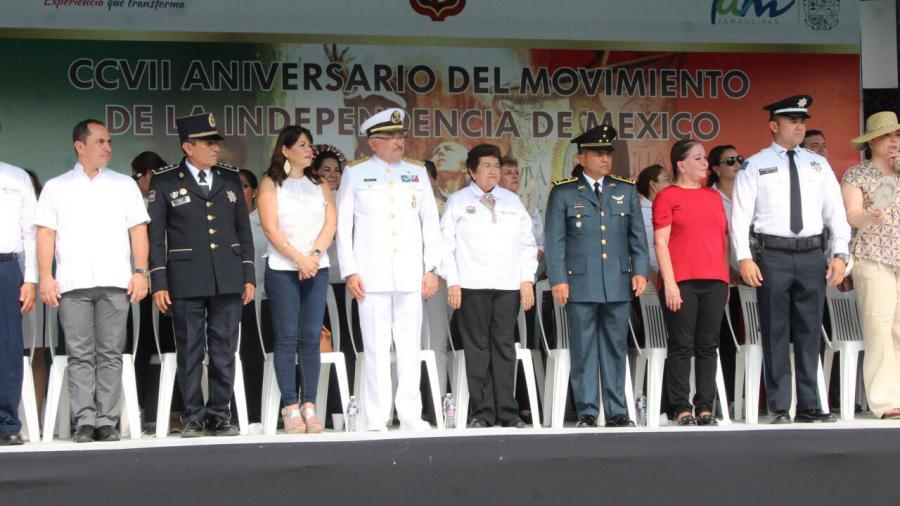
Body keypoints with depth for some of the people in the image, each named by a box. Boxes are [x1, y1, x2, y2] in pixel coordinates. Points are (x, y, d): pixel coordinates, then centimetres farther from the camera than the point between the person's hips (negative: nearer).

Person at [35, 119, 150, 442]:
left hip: (115, 282, 1)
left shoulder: (124, 185, 15)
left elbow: (138, 231, 10)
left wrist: (140, 272, 0)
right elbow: (46, 234, 6)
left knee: (110, 354, -2)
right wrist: (45, 277, -4)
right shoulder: (56, 188, 13)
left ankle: (107, 422, 0)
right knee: (80, 355, -3)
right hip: (72, 282, -1)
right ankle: (85, 422, -1)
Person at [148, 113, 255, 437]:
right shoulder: (165, 182, 2)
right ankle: (193, 419, 8)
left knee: (224, 352, 4)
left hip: (228, 280, 3)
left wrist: (249, 276, 9)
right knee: (190, 353, 1)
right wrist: (158, 283, -6)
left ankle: (219, 415, 12)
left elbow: (243, 228, 15)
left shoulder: (230, 178, 12)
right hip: (186, 282, -3)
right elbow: (155, 235, 1)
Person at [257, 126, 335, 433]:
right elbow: (270, 228, -5)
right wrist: (299, 258, -12)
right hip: (282, 269, -3)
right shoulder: (271, 183, 5)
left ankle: (309, 407, 1)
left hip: (316, 269, 3)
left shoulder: (319, 184, 16)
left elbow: (331, 223, 6)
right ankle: (291, 408, -5)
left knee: (311, 338, 0)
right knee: (286, 338, -5)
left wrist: (315, 254, -10)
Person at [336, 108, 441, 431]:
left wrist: (431, 268, 6)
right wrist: (349, 272, -3)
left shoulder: (417, 173, 14)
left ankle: (410, 416, 7)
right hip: (372, 276, -2)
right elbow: (343, 226, 5)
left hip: (410, 276, 2)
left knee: (409, 346, 2)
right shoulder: (355, 174, 6)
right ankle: (376, 419, 1)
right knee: (376, 347, -3)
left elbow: (430, 223, 14)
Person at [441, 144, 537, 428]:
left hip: (509, 287, 3)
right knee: (477, 348, -3)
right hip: (472, 287, -2)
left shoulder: (512, 201, 17)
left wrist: (527, 279, 7)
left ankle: (507, 412, 4)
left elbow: (528, 242, 16)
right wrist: (452, 282, -5)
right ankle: (482, 413, 1)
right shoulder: (458, 202, 8)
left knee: (505, 347, 1)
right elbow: (446, 243, 3)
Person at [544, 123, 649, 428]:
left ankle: (617, 412, 11)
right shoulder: (563, 192, 4)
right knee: (583, 349, -1)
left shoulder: (626, 191, 13)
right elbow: (554, 240, 1)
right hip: (580, 285, -3)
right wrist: (558, 279, -6)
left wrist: (640, 271, 2)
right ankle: (586, 413, 4)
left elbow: (638, 235, 13)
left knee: (616, 348, 6)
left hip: (618, 285, 3)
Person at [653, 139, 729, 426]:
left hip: (714, 281, 5)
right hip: (681, 283, -5)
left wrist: (726, 279, 14)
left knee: (708, 346, 4)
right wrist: (669, 283, -11)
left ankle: (705, 408, 8)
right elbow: (661, 243, -3)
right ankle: (681, 408, 0)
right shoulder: (667, 197, 2)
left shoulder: (714, 197, 19)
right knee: (682, 346, -3)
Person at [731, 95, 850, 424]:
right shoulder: (755, 166, 3)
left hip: (812, 255, 3)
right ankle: (780, 408, 5)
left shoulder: (819, 165, 12)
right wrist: (744, 258, -12)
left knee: (810, 333, 6)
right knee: (776, 334, 0)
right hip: (773, 255, -3)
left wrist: (840, 254, 1)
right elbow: (740, 215, -2)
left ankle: (809, 406, 12)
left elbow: (836, 211, 10)